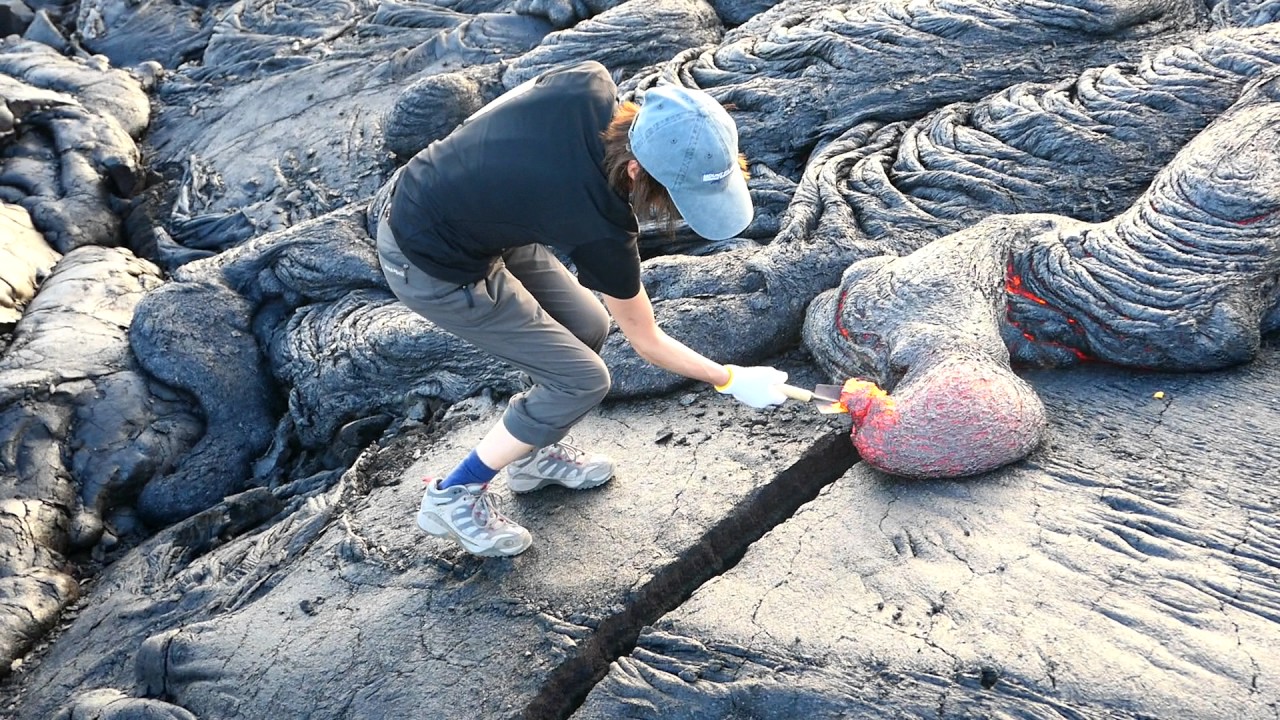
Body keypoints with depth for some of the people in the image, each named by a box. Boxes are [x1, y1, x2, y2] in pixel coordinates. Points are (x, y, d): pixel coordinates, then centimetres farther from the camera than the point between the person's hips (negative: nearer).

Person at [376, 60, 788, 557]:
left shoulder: (590, 85, -19)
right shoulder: (601, 230, -31)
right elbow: (646, 343, -14)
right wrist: (731, 380, -3)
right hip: (433, 269, -8)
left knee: (588, 326, 11)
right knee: (582, 380, -4)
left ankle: (534, 455, 33)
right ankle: (454, 496, 11)